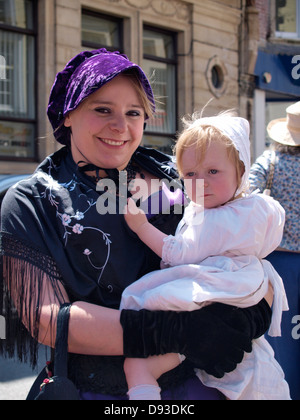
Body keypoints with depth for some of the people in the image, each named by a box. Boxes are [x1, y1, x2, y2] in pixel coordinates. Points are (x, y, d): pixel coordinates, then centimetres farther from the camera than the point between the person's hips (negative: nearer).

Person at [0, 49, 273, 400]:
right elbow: (46, 319, -17)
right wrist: (177, 332, -27)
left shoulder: (172, 177, 3)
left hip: (196, 381, 3)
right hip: (98, 391, -3)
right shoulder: (31, 202, -6)